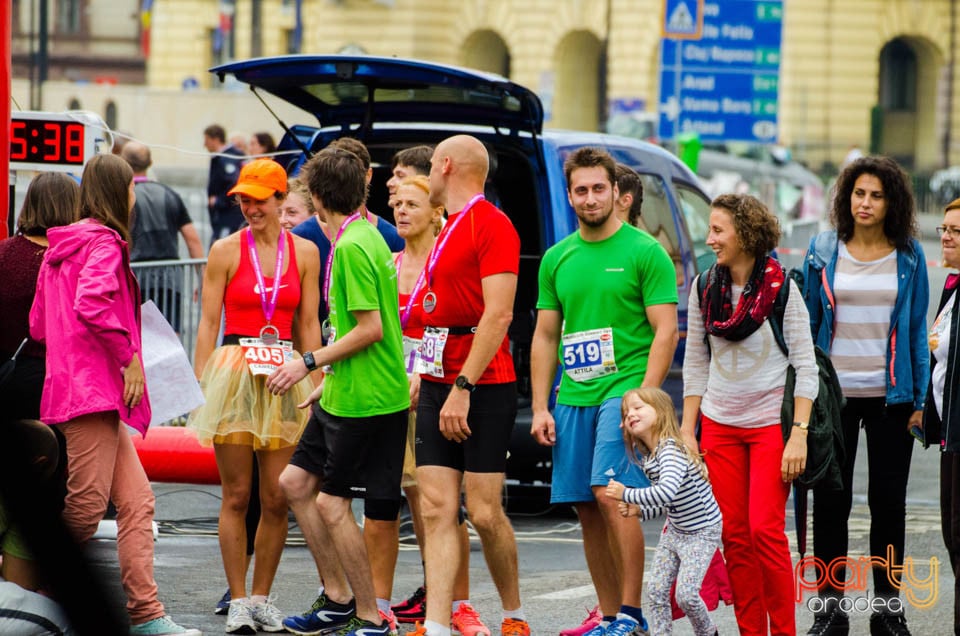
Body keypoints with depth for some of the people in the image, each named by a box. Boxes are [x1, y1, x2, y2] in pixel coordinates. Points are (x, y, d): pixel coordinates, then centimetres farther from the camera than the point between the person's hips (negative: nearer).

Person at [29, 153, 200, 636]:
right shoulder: (103, 242, -8)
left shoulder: (61, 246, 20)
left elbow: (38, 326, 22)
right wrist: (130, 355, -16)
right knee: (86, 508, -9)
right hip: (96, 391, -10)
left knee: (137, 501, 5)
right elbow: (92, 303, -25)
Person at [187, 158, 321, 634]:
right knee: (237, 496, -1)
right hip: (234, 373, -2)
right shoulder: (226, 250, 2)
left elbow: (309, 327, 11)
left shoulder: (304, 252, 8)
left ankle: (262, 598, 13)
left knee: (277, 499, 1)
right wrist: (201, 385, -4)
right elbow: (208, 323, 2)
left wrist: (314, 383, 6)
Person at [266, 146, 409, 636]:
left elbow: (371, 328, -21)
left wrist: (309, 363, -14)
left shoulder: (351, 247, -18)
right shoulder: (364, 237, 13)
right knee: (296, 482, 15)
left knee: (332, 503, -5)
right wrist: (326, 380, 24)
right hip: (345, 393, 10)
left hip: (364, 399, -10)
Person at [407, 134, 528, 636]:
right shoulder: (449, 230, 18)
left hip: (483, 388, -8)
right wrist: (425, 379, 14)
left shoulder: (492, 225, -10)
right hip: (438, 387, 8)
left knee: (483, 512, -4)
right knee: (436, 509, -2)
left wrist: (463, 388, -21)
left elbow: (498, 315, -17)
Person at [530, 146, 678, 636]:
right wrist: (540, 408, 8)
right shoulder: (557, 258, 13)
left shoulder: (644, 251, -3)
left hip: (623, 391, -6)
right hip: (572, 397, 6)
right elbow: (545, 337, 16)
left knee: (611, 494, -18)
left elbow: (666, 331, -6)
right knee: (587, 509, 5)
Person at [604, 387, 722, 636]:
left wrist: (626, 494, -35)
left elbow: (667, 492, -44)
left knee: (686, 594, -11)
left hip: (702, 532, -9)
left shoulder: (671, 449, -27)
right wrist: (639, 510, -3)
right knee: (656, 588, 2)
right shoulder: (648, 458, 2)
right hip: (675, 531, 9)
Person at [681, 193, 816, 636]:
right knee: (733, 534, 1)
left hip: (770, 424, -4)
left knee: (765, 530, -12)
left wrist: (799, 434, -14)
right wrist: (686, 431, 7)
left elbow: (806, 366, -7)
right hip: (719, 425, 4)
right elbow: (695, 363, 12)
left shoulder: (781, 287, -8)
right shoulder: (704, 288, 5)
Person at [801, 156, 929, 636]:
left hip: (889, 395, 0)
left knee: (889, 502, 5)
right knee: (830, 501, 3)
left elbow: (917, 329, 5)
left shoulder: (908, 255, 2)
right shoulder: (823, 251, 2)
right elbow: (807, 323, 6)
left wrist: (919, 399, 0)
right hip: (834, 393, 0)